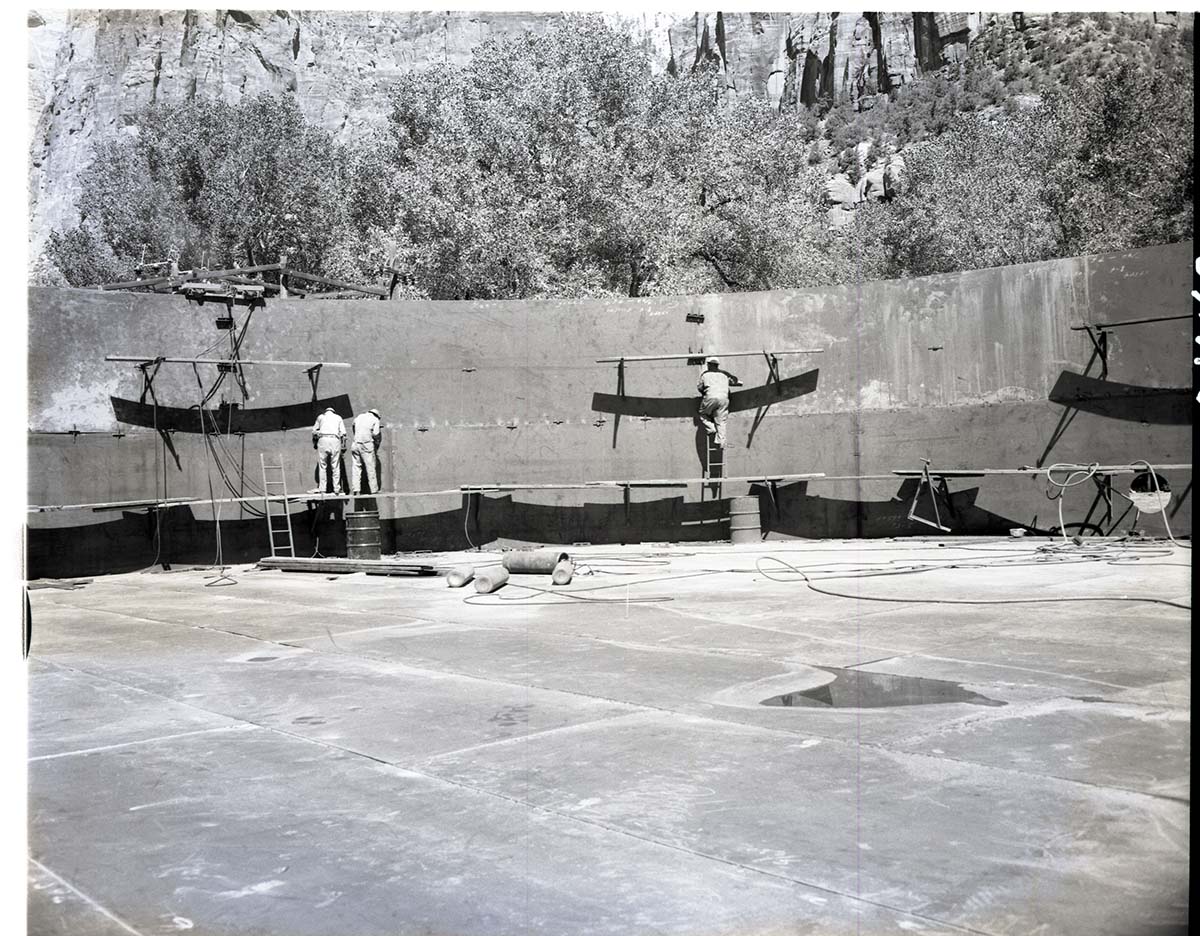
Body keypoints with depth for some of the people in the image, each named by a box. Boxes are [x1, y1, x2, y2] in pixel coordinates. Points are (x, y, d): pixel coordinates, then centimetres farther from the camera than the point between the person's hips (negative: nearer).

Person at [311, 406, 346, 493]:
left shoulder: (321, 417, 20)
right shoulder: (338, 417, 20)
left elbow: (314, 431, 19)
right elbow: (343, 433, 11)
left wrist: (315, 443, 30)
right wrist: (343, 446, 13)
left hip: (323, 440, 0)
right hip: (335, 440, 0)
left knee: (322, 466, 3)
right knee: (336, 466, 2)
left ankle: (322, 488, 0)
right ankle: (336, 488, 0)